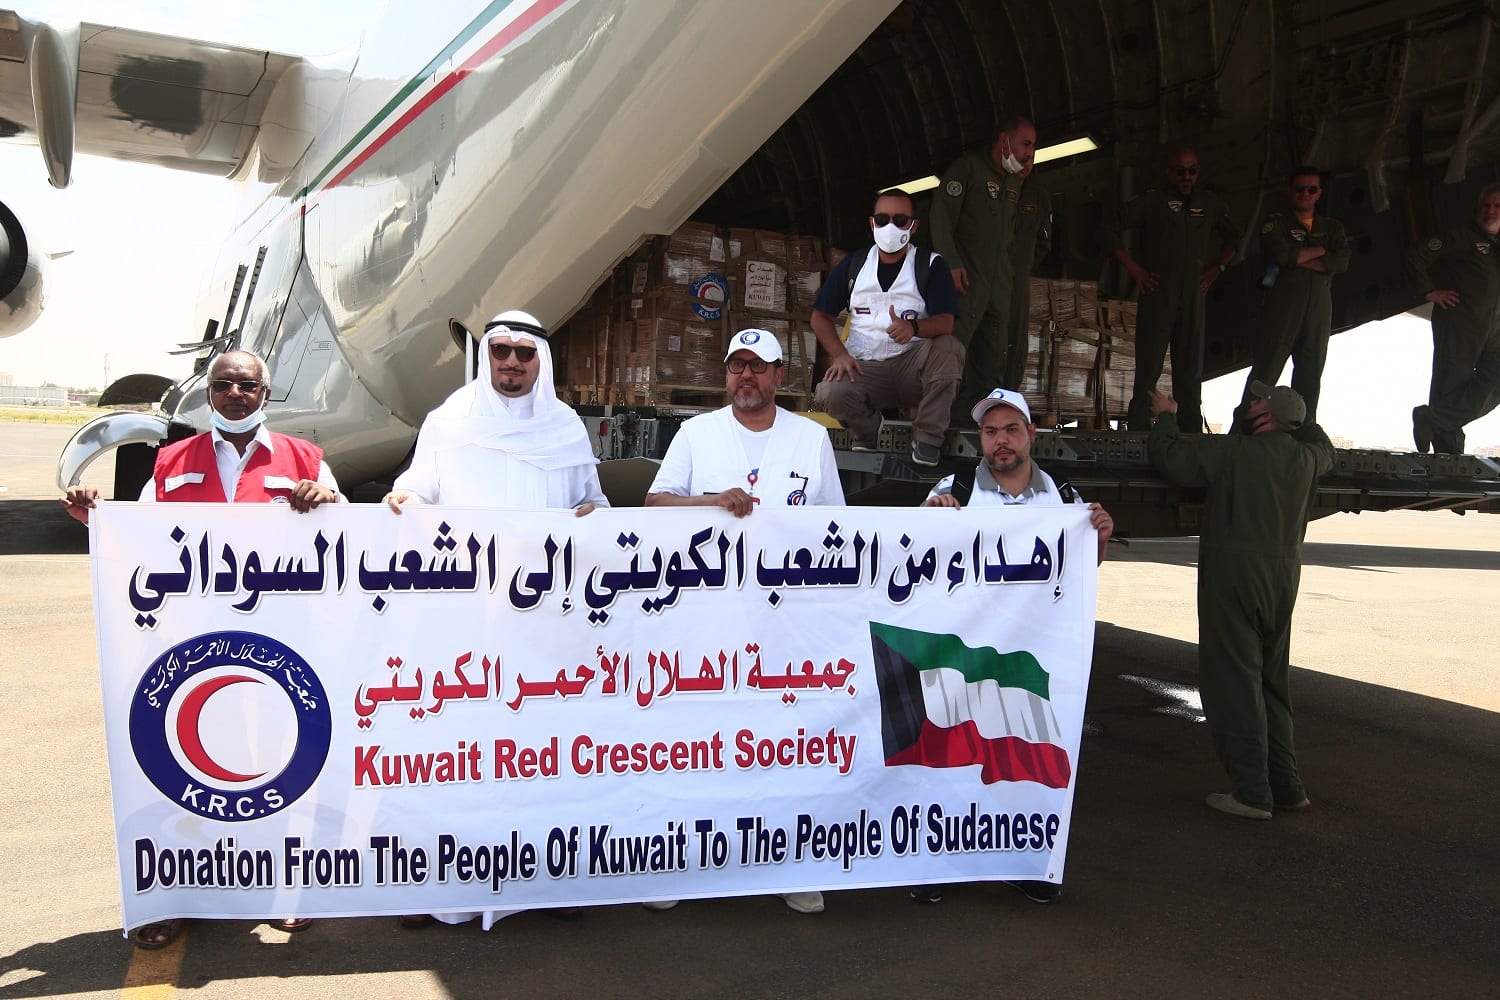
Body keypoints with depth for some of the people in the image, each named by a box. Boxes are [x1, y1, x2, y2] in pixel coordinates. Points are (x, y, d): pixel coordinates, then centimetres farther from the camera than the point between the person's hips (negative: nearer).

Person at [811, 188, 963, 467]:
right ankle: (867, 428, 5)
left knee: (949, 348, -33)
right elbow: (821, 316, 13)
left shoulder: (932, 265, 3)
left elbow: (945, 322, -10)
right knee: (831, 393, -31)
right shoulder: (853, 265, 12)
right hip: (865, 366, 1)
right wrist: (839, 354, -6)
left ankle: (928, 436, -17)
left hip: (914, 365, -1)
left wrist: (913, 327, -33)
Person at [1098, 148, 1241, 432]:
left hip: (1193, 300, 4)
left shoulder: (1210, 204, 14)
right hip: (1157, 297, -4)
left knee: (1191, 372, 7)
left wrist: (1218, 267, 14)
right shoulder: (1150, 202, 2)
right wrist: (1134, 269, -6)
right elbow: (1108, 233, -2)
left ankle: (1191, 438, 11)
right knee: (1148, 369, -7)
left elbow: (1233, 238, 29)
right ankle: (1139, 431, -4)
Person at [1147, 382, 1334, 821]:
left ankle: (1252, 793, -4)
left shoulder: (1234, 451, -9)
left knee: (1234, 682, -4)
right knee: (1272, 683, 16)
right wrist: (1294, 414, 29)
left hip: (1235, 576, -7)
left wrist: (1166, 416, 14)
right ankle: (1286, 786, 19)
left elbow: (1168, 454, -4)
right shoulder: (1308, 458, 9)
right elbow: (1324, 445, 34)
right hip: (1283, 577, 7)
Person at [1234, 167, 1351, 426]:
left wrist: (1297, 258, -6)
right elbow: (1279, 254, -11)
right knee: (1266, 368, -10)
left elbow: (1342, 261, 1)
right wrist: (1319, 251, -1)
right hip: (1283, 302, -4)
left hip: (1320, 306, 4)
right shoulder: (1275, 223, 10)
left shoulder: (1332, 228, 20)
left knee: (1311, 372, 2)